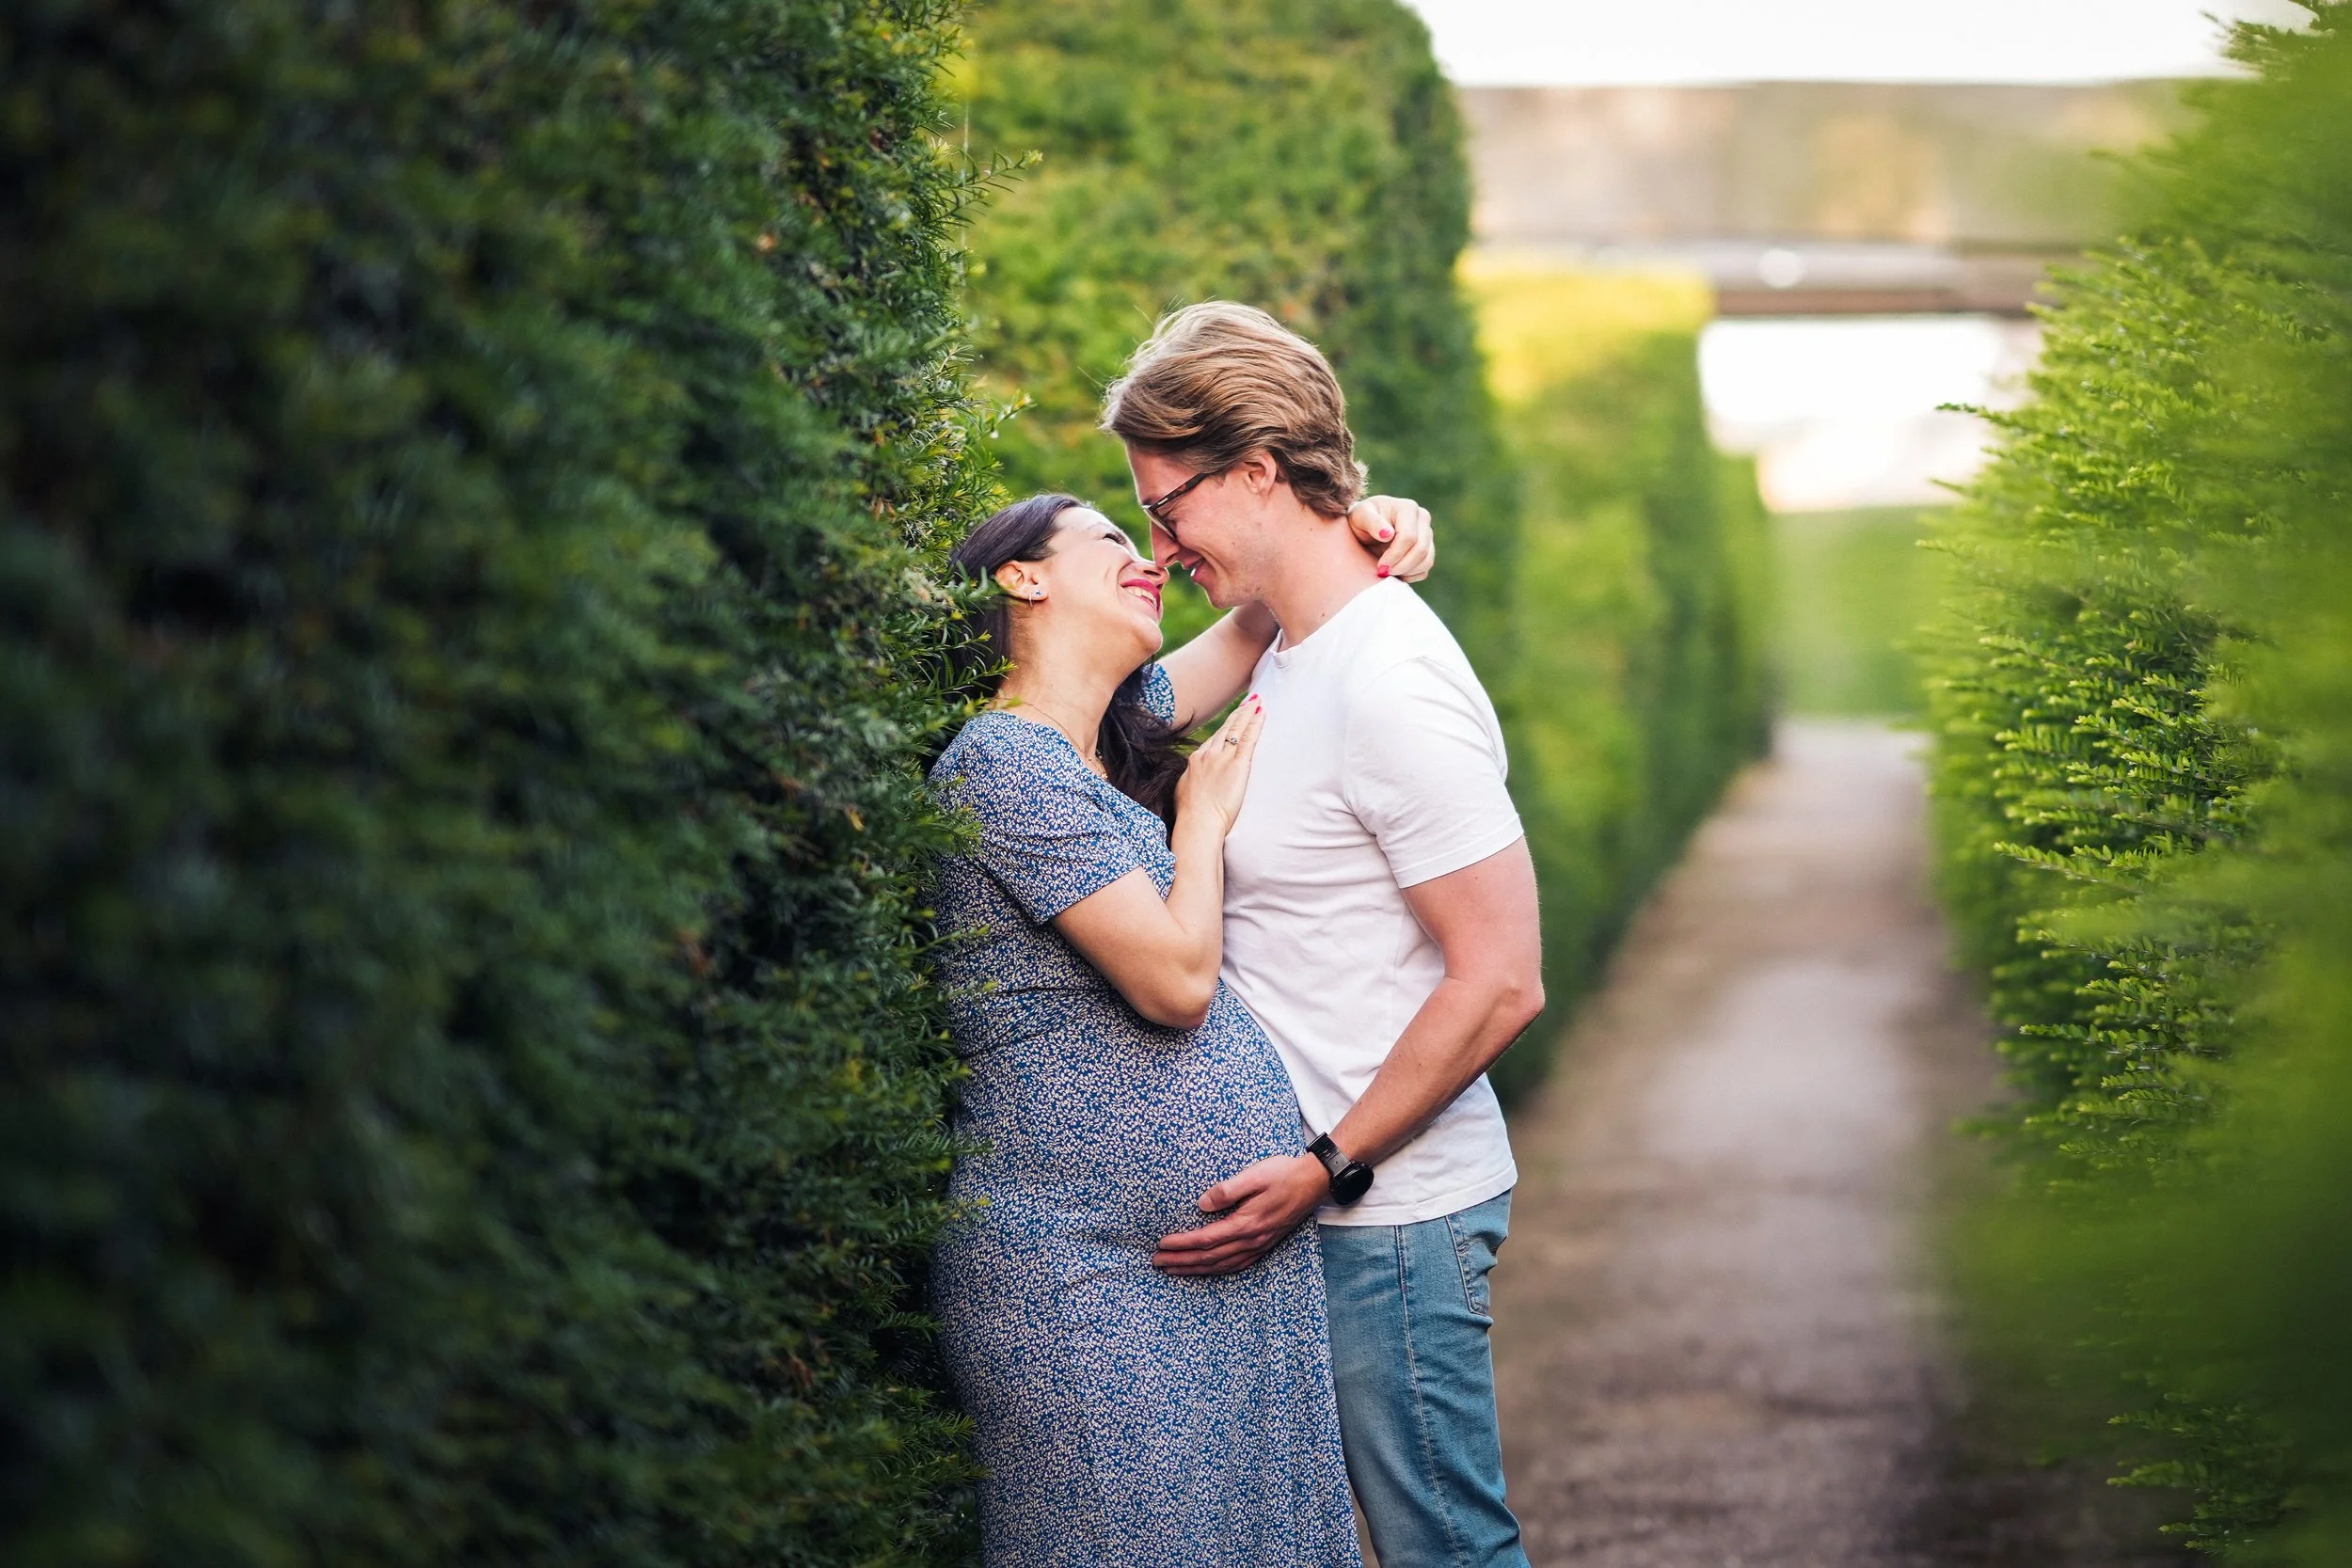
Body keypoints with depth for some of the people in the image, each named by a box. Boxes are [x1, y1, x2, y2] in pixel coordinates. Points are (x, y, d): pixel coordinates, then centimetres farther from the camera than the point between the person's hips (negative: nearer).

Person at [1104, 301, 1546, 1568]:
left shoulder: (1390, 686, -18)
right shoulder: (1288, 661, 11)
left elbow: (1499, 985, -20)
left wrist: (1330, 1168, -18)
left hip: (1390, 1217, -9)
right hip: (1312, 1194, 9)